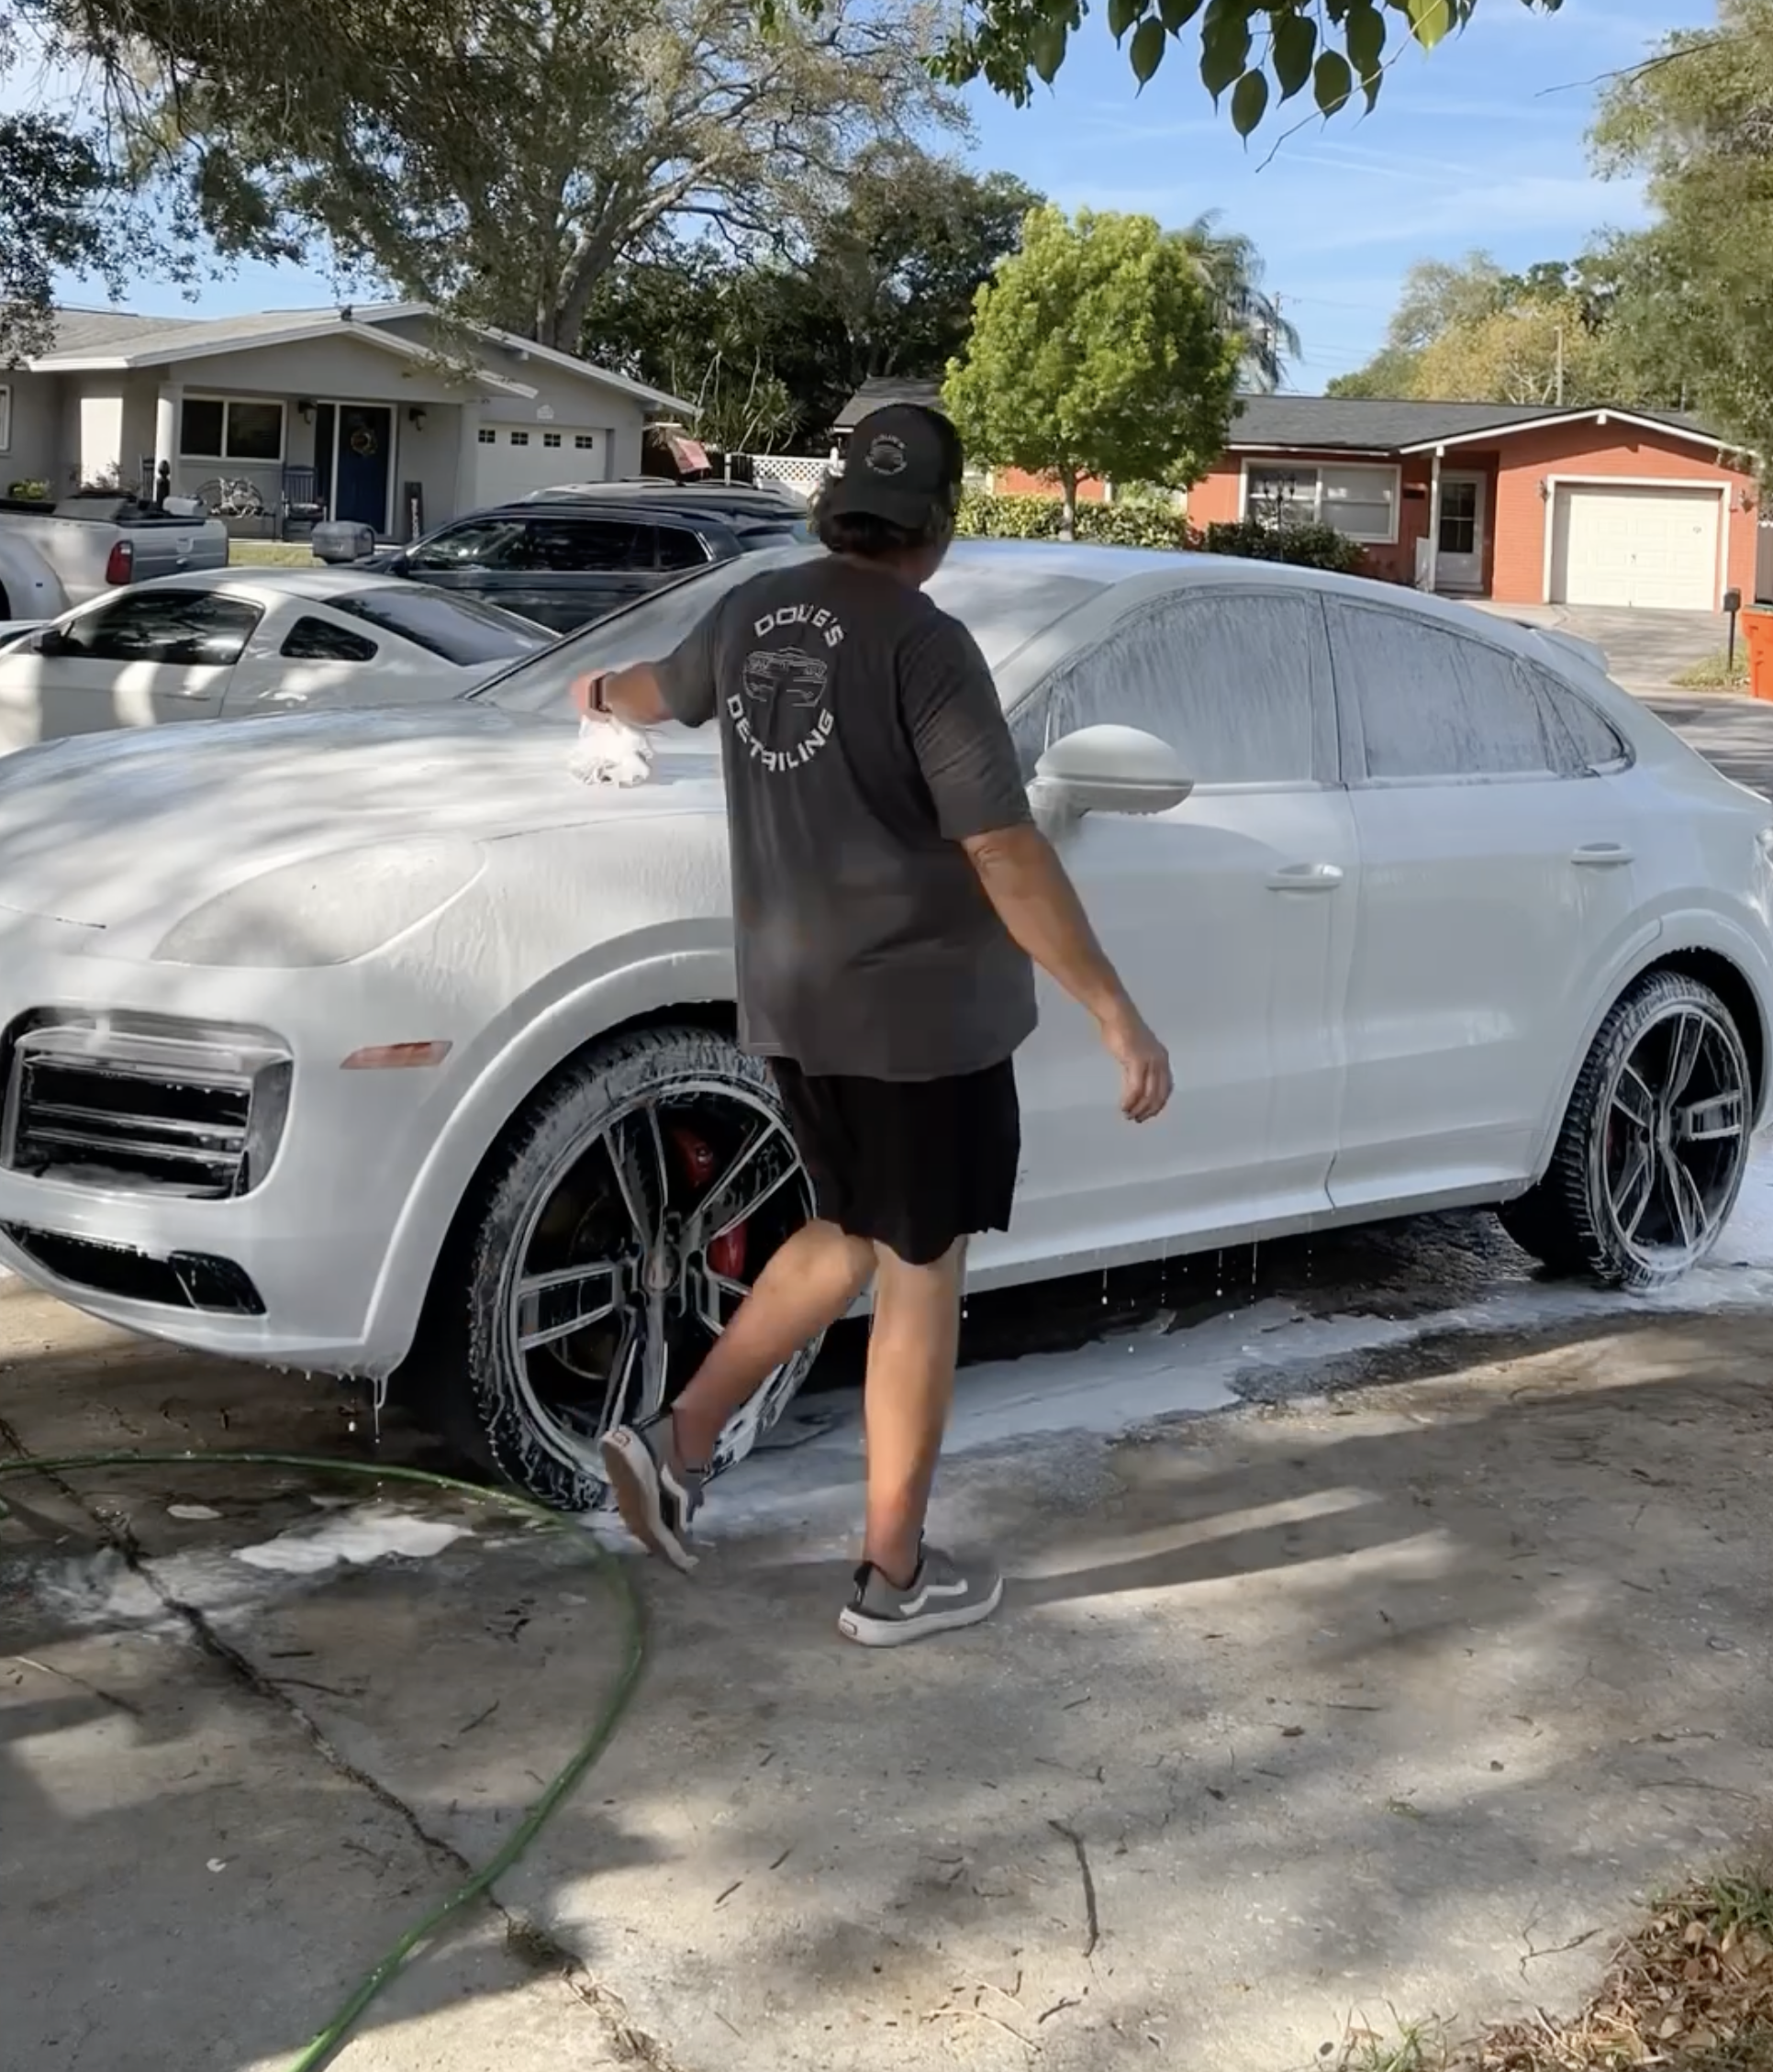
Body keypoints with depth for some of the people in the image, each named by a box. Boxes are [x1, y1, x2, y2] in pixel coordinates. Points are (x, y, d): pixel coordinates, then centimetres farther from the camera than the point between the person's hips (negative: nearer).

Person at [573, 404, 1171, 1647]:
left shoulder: (755, 614, 3)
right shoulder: (925, 647, -19)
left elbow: (668, 694, 27)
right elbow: (1006, 855, -24)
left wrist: (601, 696, 51)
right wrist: (1117, 1015, -21)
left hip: (793, 998, 7)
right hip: (919, 1007, -7)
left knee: (850, 1238, 24)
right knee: (921, 1275, 5)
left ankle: (681, 1439, 18)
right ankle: (895, 1576, 14)